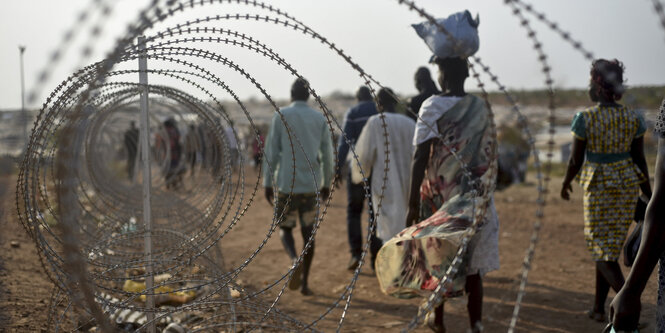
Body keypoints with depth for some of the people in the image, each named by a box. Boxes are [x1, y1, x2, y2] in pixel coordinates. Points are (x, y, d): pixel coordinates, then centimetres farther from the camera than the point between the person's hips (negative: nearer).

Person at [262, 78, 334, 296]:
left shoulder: (281, 116, -3)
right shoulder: (320, 119, 5)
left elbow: (271, 152, -5)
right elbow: (327, 155, 5)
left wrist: (267, 184, 1)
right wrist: (326, 184, 15)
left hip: (286, 184, -2)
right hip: (311, 185, 2)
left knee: (285, 229, 11)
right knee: (308, 232, 10)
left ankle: (295, 261, -18)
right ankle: (304, 283, 8)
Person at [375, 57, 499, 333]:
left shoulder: (432, 107, -10)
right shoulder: (481, 108, 1)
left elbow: (420, 158, -14)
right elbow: (489, 157, 6)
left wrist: (413, 203, -12)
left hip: (438, 192, -2)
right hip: (474, 197, 2)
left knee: (435, 256, 13)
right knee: (472, 261, 6)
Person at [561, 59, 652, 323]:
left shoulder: (585, 118, -14)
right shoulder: (634, 119, -2)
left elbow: (575, 160, -8)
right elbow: (640, 160, 2)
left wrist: (565, 183, 11)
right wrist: (649, 197, 10)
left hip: (599, 187, -5)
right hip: (628, 183, 5)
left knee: (602, 250, 2)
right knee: (610, 245, 17)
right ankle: (598, 307, 23)